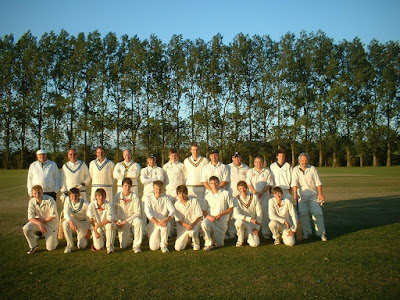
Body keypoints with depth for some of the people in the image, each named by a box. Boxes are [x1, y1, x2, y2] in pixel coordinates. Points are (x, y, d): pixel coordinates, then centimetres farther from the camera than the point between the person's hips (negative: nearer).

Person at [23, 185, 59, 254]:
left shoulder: (50, 200, -21)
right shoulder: (32, 202, -10)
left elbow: (53, 216, -18)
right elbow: (30, 218, -14)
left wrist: (43, 221, -13)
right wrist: (40, 224, -30)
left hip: (51, 223, -4)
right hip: (39, 221, 4)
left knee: (50, 248, -10)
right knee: (26, 228, -26)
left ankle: (54, 239, 28)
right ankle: (33, 246, -4)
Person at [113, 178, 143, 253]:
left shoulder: (134, 196, -11)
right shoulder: (117, 196, -6)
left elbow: (137, 213, -13)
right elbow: (113, 210, 1)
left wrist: (126, 221, -20)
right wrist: (116, 221, -14)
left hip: (131, 219, -1)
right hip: (120, 220, 1)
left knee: (139, 221, -38)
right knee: (123, 246, -6)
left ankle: (136, 246, -23)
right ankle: (129, 235, 30)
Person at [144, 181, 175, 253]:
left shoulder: (165, 198, 1)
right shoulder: (149, 198, -3)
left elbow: (172, 210, -12)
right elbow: (148, 213, -16)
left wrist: (166, 220, -32)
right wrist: (157, 223, -30)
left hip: (164, 222, 1)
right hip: (153, 223, 0)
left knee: (165, 226, -37)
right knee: (153, 247, -13)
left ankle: (164, 245, -13)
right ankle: (156, 240, 25)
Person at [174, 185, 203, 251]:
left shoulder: (194, 201, -7)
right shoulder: (177, 204, -3)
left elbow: (199, 216, -7)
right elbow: (178, 220, -4)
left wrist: (193, 224, -23)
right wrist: (186, 225, -22)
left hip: (194, 224, -2)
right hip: (183, 225, 2)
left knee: (192, 232, -39)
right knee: (178, 248, -9)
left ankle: (196, 245, -5)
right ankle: (187, 238, 25)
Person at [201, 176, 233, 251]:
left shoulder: (225, 193, 0)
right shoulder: (207, 195, 4)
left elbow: (231, 208, 2)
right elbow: (204, 210, 4)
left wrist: (220, 214, -12)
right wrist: (208, 216, -17)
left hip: (222, 221, 0)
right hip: (210, 219, 0)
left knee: (219, 244, -2)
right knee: (204, 224, -36)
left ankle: (215, 236, 33)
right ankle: (208, 244, -16)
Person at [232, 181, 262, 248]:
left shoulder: (254, 197, -6)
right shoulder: (236, 199, -10)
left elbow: (259, 213, -2)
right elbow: (236, 215, -20)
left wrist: (257, 227, -8)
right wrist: (250, 219, -30)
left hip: (252, 223, 1)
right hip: (242, 221, -1)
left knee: (254, 244, -18)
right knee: (239, 222, -38)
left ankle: (248, 235, 19)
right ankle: (240, 240, -7)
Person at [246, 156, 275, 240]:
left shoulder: (267, 172, 10)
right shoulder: (250, 171, 13)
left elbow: (269, 184, 2)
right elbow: (249, 183, 3)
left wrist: (261, 193, -9)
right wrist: (255, 192, -10)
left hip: (264, 195, 0)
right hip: (253, 195, 0)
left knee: (264, 213, -4)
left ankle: (265, 232, 3)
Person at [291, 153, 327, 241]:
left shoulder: (312, 169, 5)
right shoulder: (296, 169, 4)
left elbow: (318, 182, 0)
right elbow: (294, 182, -7)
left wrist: (320, 194, -9)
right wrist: (295, 193, -21)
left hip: (313, 195, 0)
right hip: (301, 195, 0)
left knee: (317, 213, -7)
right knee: (303, 213, -9)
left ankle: (321, 232, 3)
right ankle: (307, 232, 5)